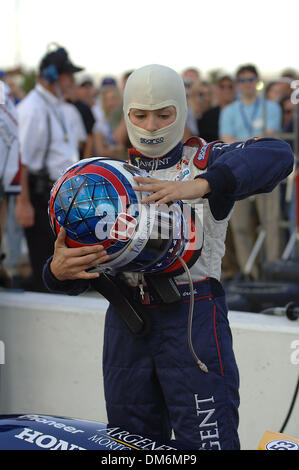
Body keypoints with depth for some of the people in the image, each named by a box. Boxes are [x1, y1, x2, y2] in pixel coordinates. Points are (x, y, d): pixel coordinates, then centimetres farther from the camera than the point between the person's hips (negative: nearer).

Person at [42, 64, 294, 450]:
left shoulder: (206, 162, 3)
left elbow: (277, 155, -19)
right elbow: (81, 260, 9)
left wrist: (200, 185, -31)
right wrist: (58, 270, -17)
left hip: (192, 318, -4)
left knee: (207, 440, -11)